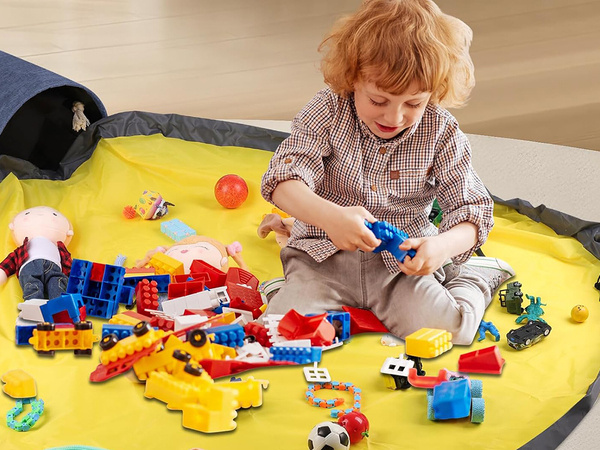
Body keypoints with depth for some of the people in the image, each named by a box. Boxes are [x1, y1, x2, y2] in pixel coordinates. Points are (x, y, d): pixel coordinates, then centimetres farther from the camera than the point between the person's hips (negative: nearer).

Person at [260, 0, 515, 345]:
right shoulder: (330, 110, -10)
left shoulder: (441, 132, -8)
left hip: (403, 262, 0)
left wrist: (444, 245, -32)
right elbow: (284, 178, -18)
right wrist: (328, 215, -40)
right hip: (326, 256, 0)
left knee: (446, 330, -23)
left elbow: (472, 207, -7)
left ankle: (470, 279, 8)